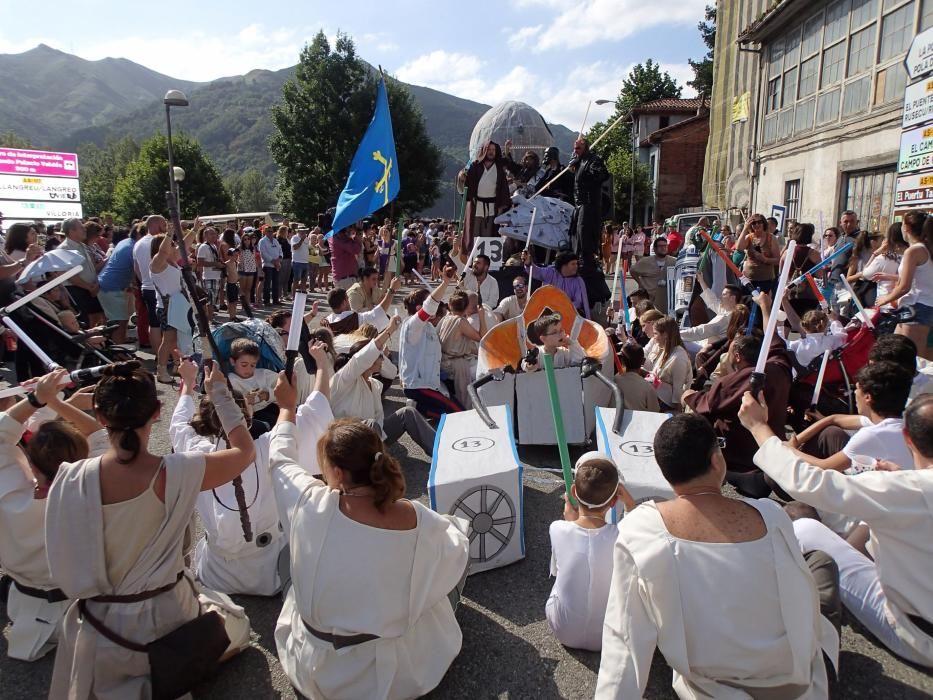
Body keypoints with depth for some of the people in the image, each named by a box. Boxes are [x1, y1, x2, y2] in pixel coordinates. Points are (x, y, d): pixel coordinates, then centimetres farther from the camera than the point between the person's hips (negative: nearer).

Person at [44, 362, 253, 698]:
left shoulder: (70, 479, -19)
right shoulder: (177, 473, -25)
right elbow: (245, 450, -9)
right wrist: (219, 391, -1)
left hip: (102, 635, 4)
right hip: (166, 619, -3)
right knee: (237, 623, 28)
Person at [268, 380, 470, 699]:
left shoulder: (310, 506, -24)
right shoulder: (420, 522, -26)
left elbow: (281, 460, -2)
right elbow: (456, 552, -4)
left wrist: (287, 408, 14)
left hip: (316, 669, 1)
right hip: (396, 673, -1)